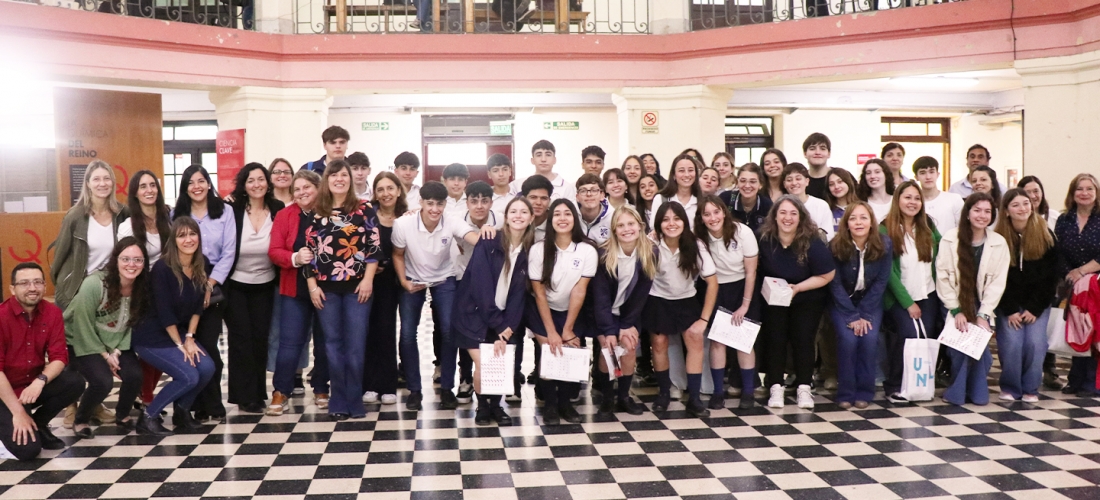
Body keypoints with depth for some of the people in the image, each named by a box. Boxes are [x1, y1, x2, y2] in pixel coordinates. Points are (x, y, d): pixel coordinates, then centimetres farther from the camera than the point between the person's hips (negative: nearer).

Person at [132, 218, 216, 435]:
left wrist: (190, 338, -3)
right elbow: (165, 313, -19)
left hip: (179, 332, 7)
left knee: (207, 368, -14)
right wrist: (180, 345, -14)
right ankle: (148, 417, -2)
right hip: (151, 336, -7)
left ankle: (181, 411, 10)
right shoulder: (162, 268, -20)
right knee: (189, 376, -20)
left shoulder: (201, 265, 0)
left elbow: (197, 306, 5)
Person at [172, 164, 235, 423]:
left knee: (208, 345, -5)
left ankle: (212, 403, 8)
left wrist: (209, 284, -9)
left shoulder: (224, 212, 3)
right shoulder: (176, 215, 10)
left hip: (213, 285, -2)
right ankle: (198, 404, 10)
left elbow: (228, 252, -2)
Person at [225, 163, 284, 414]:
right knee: (241, 339, 1)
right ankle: (246, 397, 7)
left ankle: (258, 393, 19)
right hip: (235, 286, -2)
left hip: (265, 285, 2)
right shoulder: (233, 211, -12)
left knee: (260, 338, 8)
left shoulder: (278, 210, -6)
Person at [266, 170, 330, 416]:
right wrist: (295, 258, -20)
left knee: (324, 341, 9)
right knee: (290, 342, 1)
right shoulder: (284, 215, 2)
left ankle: (321, 390, 22)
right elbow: (274, 251, -3)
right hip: (295, 289, 0)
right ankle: (280, 392, 10)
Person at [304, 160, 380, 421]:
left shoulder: (364, 209, 2)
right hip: (326, 287, 2)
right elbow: (309, 249, 5)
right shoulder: (316, 212, 6)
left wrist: (368, 280, -9)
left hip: (357, 285, -2)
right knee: (333, 343, 5)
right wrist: (312, 285, -1)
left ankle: (354, 401, 9)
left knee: (355, 344, 0)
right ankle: (339, 402, 12)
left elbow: (374, 246, -2)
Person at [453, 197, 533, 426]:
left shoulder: (529, 252, -1)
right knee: (483, 366, -13)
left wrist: (507, 331, -15)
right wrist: (499, 328, -19)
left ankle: (495, 405, 17)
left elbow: (519, 294, -4)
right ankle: (482, 406, 16)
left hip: (502, 319, 3)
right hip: (475, 315, -3)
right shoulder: (488, 244, -12)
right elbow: (482, 288, -18)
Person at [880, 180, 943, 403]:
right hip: (900, 297, -4)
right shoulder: (885, 230, -8)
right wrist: (908, 302, -12)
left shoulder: (928, 225, 6)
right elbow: (888, 270, -11)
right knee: (909, 334, -20)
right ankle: (893, 386, -3)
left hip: (928, 295, 5)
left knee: (928, 336, -6)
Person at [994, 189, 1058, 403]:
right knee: (1011, 343, -13)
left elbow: (1050, 276, -2)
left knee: (1035, 342, -11)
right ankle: (1009, 388, 4)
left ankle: (1030, 389, 5)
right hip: (1008, 304, -1)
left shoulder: (1045, 235, -3)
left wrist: (1035, 308, -7)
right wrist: (1010, 310, -9)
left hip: (1038, 303, 1)